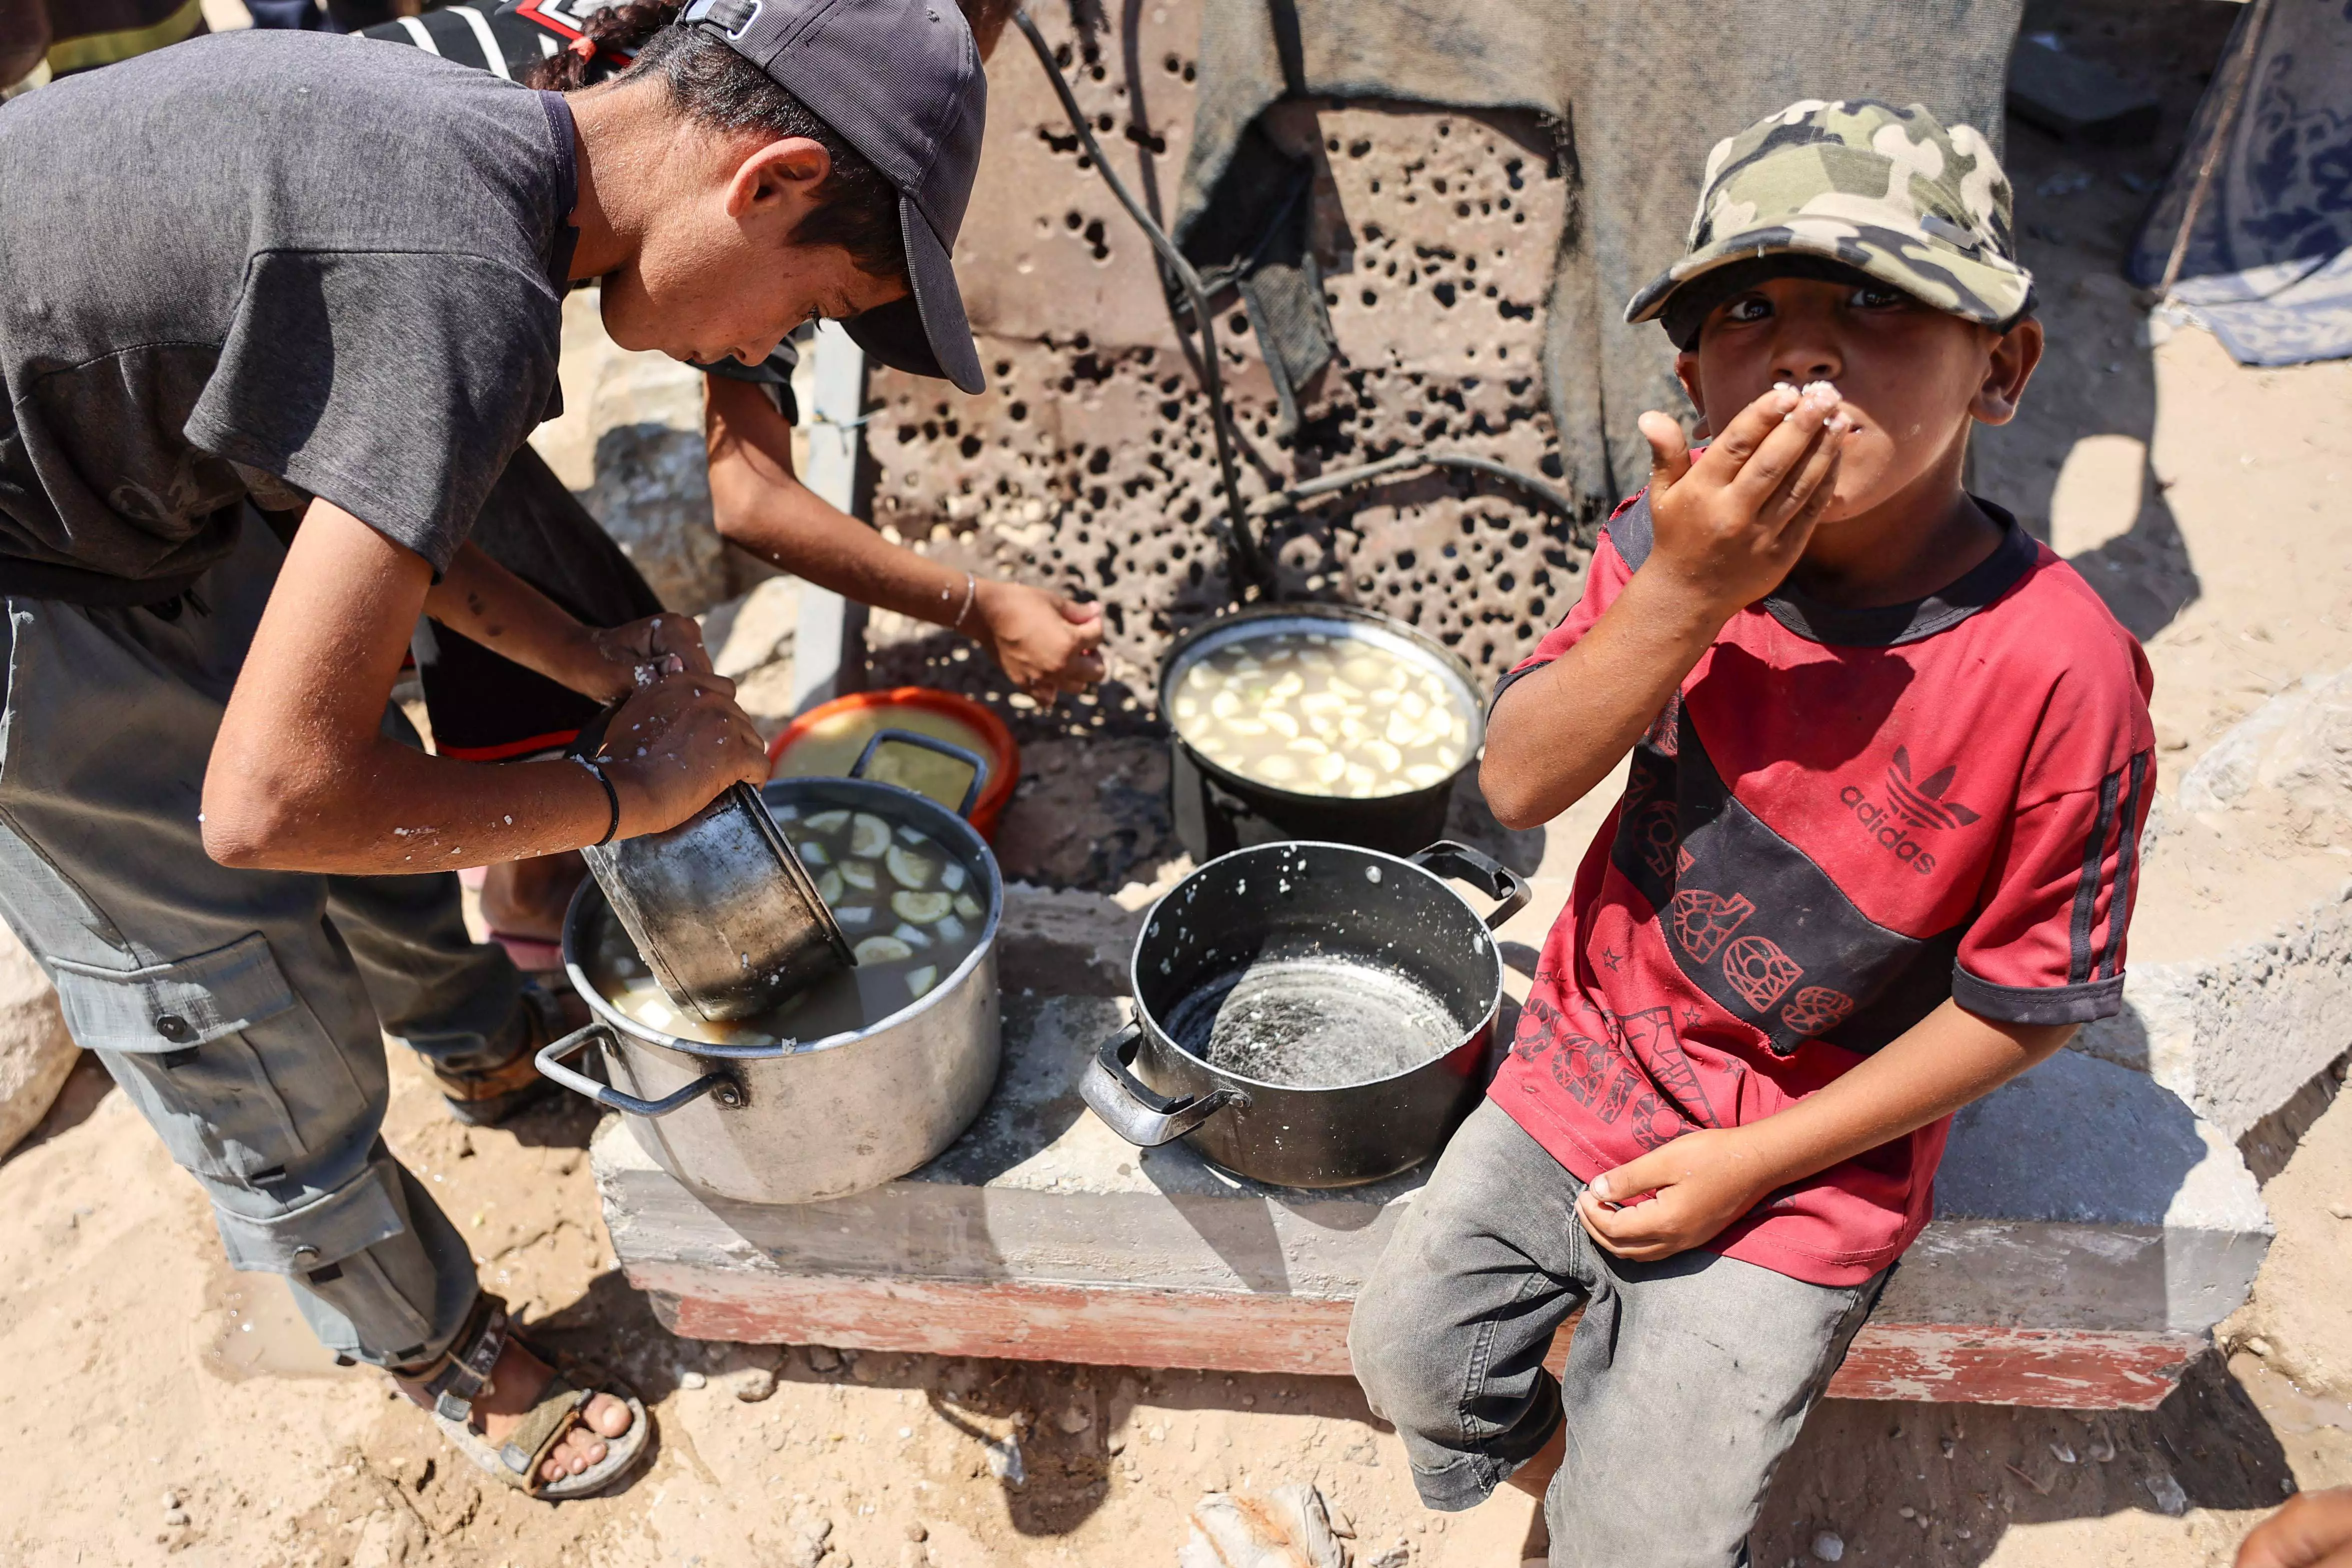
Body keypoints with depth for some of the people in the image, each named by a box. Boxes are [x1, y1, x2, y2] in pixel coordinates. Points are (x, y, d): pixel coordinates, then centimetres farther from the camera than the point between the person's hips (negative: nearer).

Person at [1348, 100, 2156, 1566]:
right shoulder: (1673, 545, -13)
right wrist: (1679, 595, -33)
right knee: (1412, 1358, 15)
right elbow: (1519, 783, -18)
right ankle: (1548, 1448, 47)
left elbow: (2027, 998, -14)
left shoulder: (2056, 668, -25)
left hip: (1802, 1168, -3)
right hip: (1587, 1069, 4)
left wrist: (1755, 1162, -13)